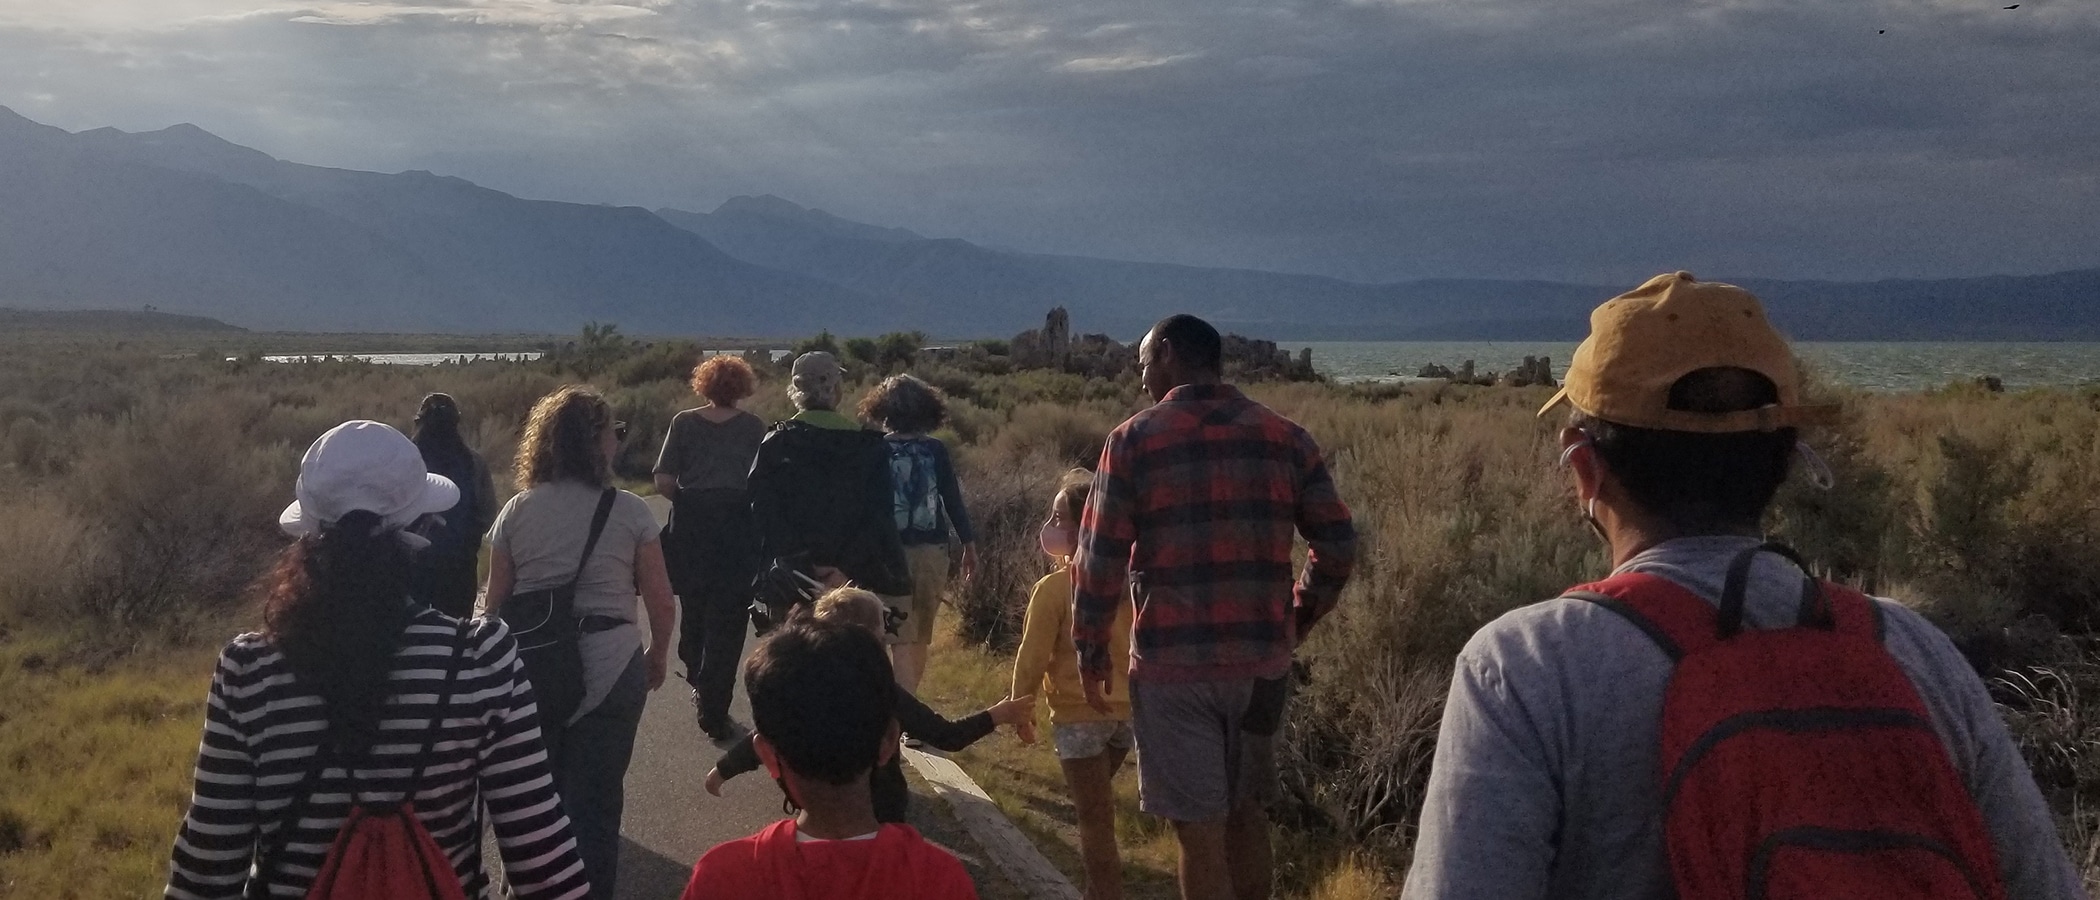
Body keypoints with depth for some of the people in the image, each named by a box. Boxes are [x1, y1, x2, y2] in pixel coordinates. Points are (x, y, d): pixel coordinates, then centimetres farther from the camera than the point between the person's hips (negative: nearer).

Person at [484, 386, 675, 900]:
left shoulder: (516, 510, 1)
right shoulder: (629, 512, -6)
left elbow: (495, 600, 5)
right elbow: (660, 601, -4)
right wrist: (658, 657, 13)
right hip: (609, 666, -3)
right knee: (595, 800, 8)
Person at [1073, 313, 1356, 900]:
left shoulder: (1135, 440, -5)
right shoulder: (1285, 437, 5)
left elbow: (1100, 559, -7)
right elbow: (1338, 546, 4)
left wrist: (1091, 652, 5)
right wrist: (1298, 619, 17)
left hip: (1173, 662, -4)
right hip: (1263, 658, 4)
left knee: (1200, 831, 4)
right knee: (1247, 817, 18)